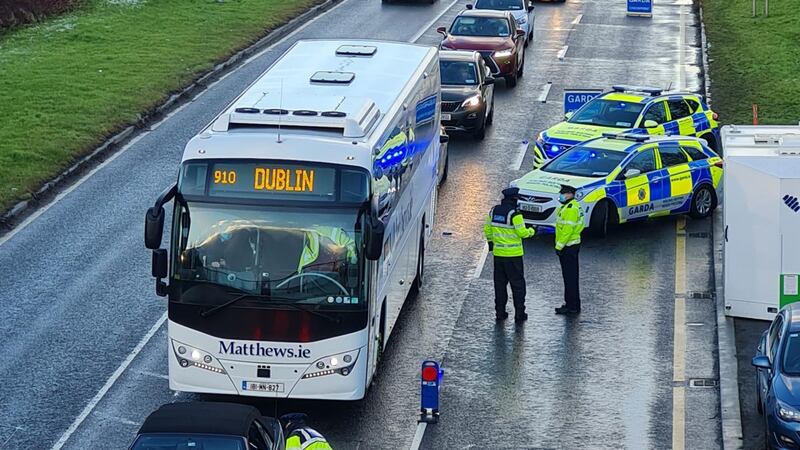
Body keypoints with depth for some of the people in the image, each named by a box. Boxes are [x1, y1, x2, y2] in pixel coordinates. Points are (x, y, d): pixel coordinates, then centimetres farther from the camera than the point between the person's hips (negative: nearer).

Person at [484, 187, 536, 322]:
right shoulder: (514, 214, -15)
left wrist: (490, 242, 26)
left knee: (500, 284, 12)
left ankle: (500, 312, 13)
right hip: (513, 255, -5)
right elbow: (522, 232, -14)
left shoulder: (493, 211, 4)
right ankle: (519, 313, 4)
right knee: (518, 284, 3)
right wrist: (532, 231, 6)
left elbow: (487, 229, 12)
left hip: (498, 253, 5)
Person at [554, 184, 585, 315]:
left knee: (570, 277, -7)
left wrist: (559, 246, -20)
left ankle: (573, 307, -5)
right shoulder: (567, 206, 16)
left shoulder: (571, 208, -18)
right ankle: (570, 304, 22)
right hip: (569, 246, 11)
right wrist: (560, 245, 22)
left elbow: (568, 229, -23)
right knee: (568, 276, 15)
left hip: (569, 247, -11)